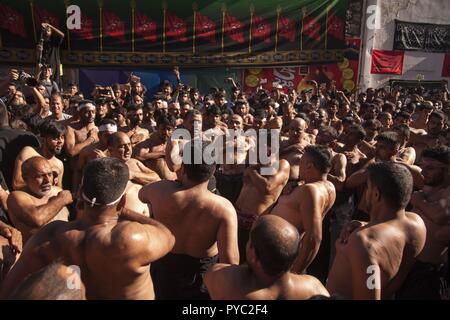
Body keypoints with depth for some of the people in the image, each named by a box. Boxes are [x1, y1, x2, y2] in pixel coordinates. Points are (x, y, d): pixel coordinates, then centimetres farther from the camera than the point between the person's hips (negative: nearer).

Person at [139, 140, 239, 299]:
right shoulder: (223, 209, -30)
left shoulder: (161, 190, -25)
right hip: (204, 274, -1)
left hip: (165, 267, 2)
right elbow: (230, 261, -31)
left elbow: (141, 194, -1)